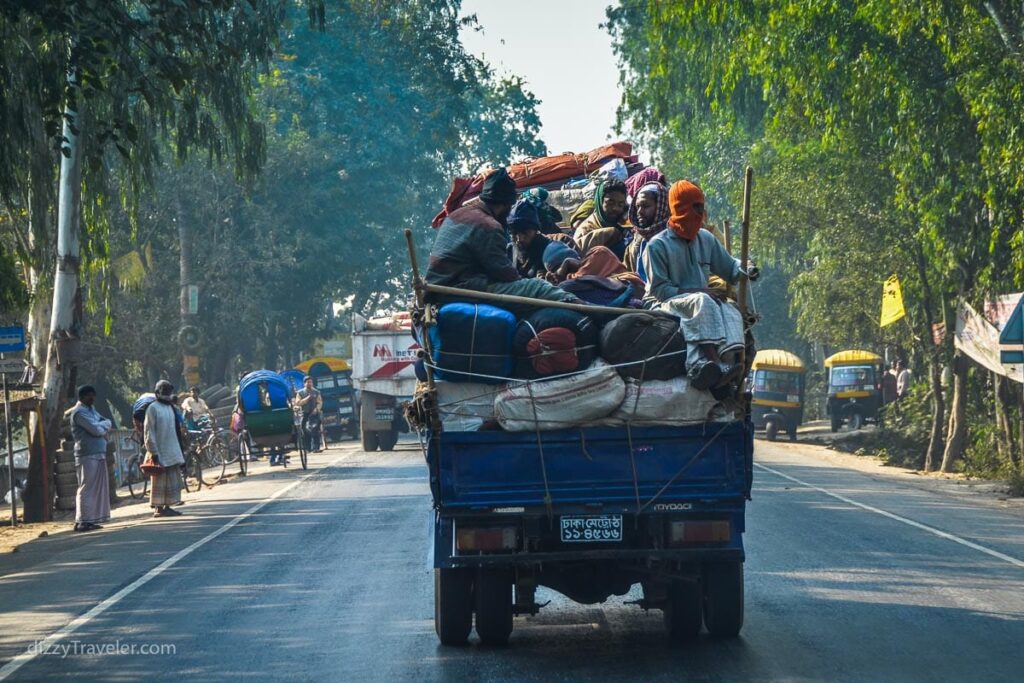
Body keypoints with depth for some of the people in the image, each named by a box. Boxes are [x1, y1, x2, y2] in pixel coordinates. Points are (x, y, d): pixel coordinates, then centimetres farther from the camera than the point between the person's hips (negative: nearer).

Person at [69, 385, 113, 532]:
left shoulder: (91, 409, 19)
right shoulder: (79, 412, -11)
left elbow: (108, 424, 15)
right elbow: (96, 429, -20)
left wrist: (102, 426, -7)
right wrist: (105, 424, 0)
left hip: (99, 454, 10)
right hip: (87, 455, -10)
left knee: (99, 487, 10)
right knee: (87, 488, -9)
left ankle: (91, 520, 14)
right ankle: (82, 521, -8)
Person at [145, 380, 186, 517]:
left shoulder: (171, 407, 15)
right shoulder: (153, 408, -8)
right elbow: (149, 431, -11)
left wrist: (180, 451, 18)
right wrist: (153, 452, -16)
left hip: (173, 451, 8)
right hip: (160, 452, -8)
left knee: (173, 480, 8)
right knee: (160, 481, -4)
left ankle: (168, 507, 13)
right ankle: (158, 508, -1)